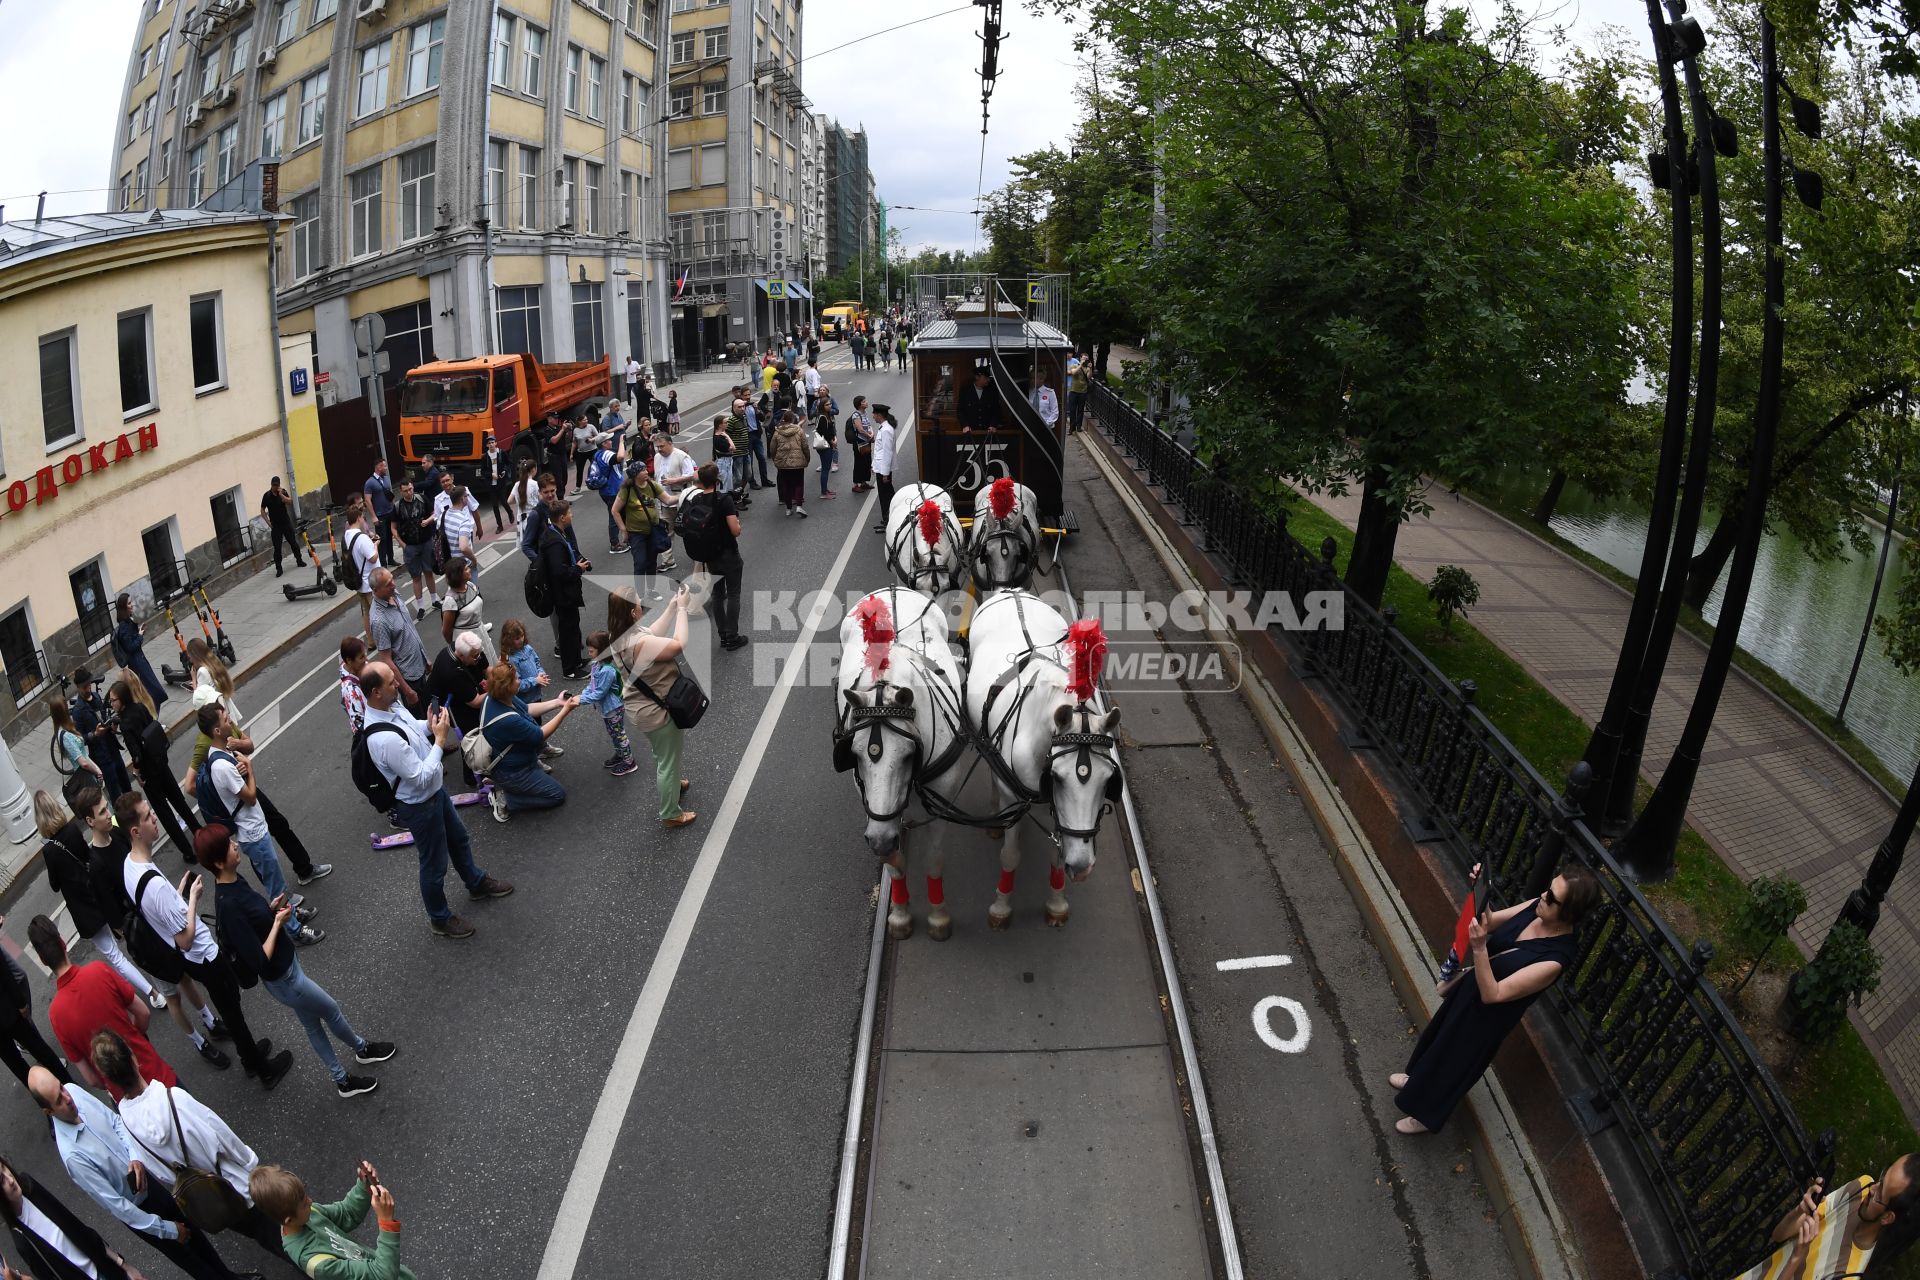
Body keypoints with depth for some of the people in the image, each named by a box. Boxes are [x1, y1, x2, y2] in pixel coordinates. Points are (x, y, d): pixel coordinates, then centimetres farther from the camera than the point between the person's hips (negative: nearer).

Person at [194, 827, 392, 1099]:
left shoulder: (234, 880, -6)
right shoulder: (227, 905, -33)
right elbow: (260, 962, -30)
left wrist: (272, 908, -4)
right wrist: (278, 923, -22)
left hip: (287, 962, 8)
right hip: (282, 979, -8)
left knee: (313, 1023, 22)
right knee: (331, 1010, 16)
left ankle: (342, 1080, 39)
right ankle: (361, 1048, 45)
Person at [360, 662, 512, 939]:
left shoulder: (392, 706, -11)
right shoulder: (384, 738, -39)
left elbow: (414, 728, 12)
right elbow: (421, 777, -32)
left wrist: (431, 726, -8)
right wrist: (440, 740, -27)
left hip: (435, 790, 9)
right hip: (420, 805, -9)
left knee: (459, 839, 30)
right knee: (435, 864, 14)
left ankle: (477, 884, 55)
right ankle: (439, 919, 39)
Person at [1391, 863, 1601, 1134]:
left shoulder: (1554, 959, -37)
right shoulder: (1537, 907, -18)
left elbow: (1492, 994, -34)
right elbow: (1490, 922, -3)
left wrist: (1479, 948, -46)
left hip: (1488, 1016, -6)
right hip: (1470, 986, 7)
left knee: (1454, 1059, 19)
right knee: (1439, 1036, 31)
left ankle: (1426, 1115, 46)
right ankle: (1419, 1078, 60)